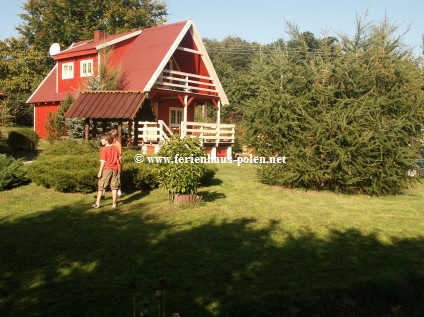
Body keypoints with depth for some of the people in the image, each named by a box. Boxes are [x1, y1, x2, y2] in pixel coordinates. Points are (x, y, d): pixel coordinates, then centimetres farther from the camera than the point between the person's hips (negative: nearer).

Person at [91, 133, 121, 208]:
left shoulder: (104, 149, -11)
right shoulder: (115, 148, 5)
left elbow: (103, 161, -14)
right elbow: (119, 158, 12)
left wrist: (100, 171, -12)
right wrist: (120, 166, 26)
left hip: (106, 169, -5)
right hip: (115, 169, 5)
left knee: (101, 186, 3)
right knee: (114, 187, 9)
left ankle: (97, 203, 4)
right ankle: (114, 203, 10)